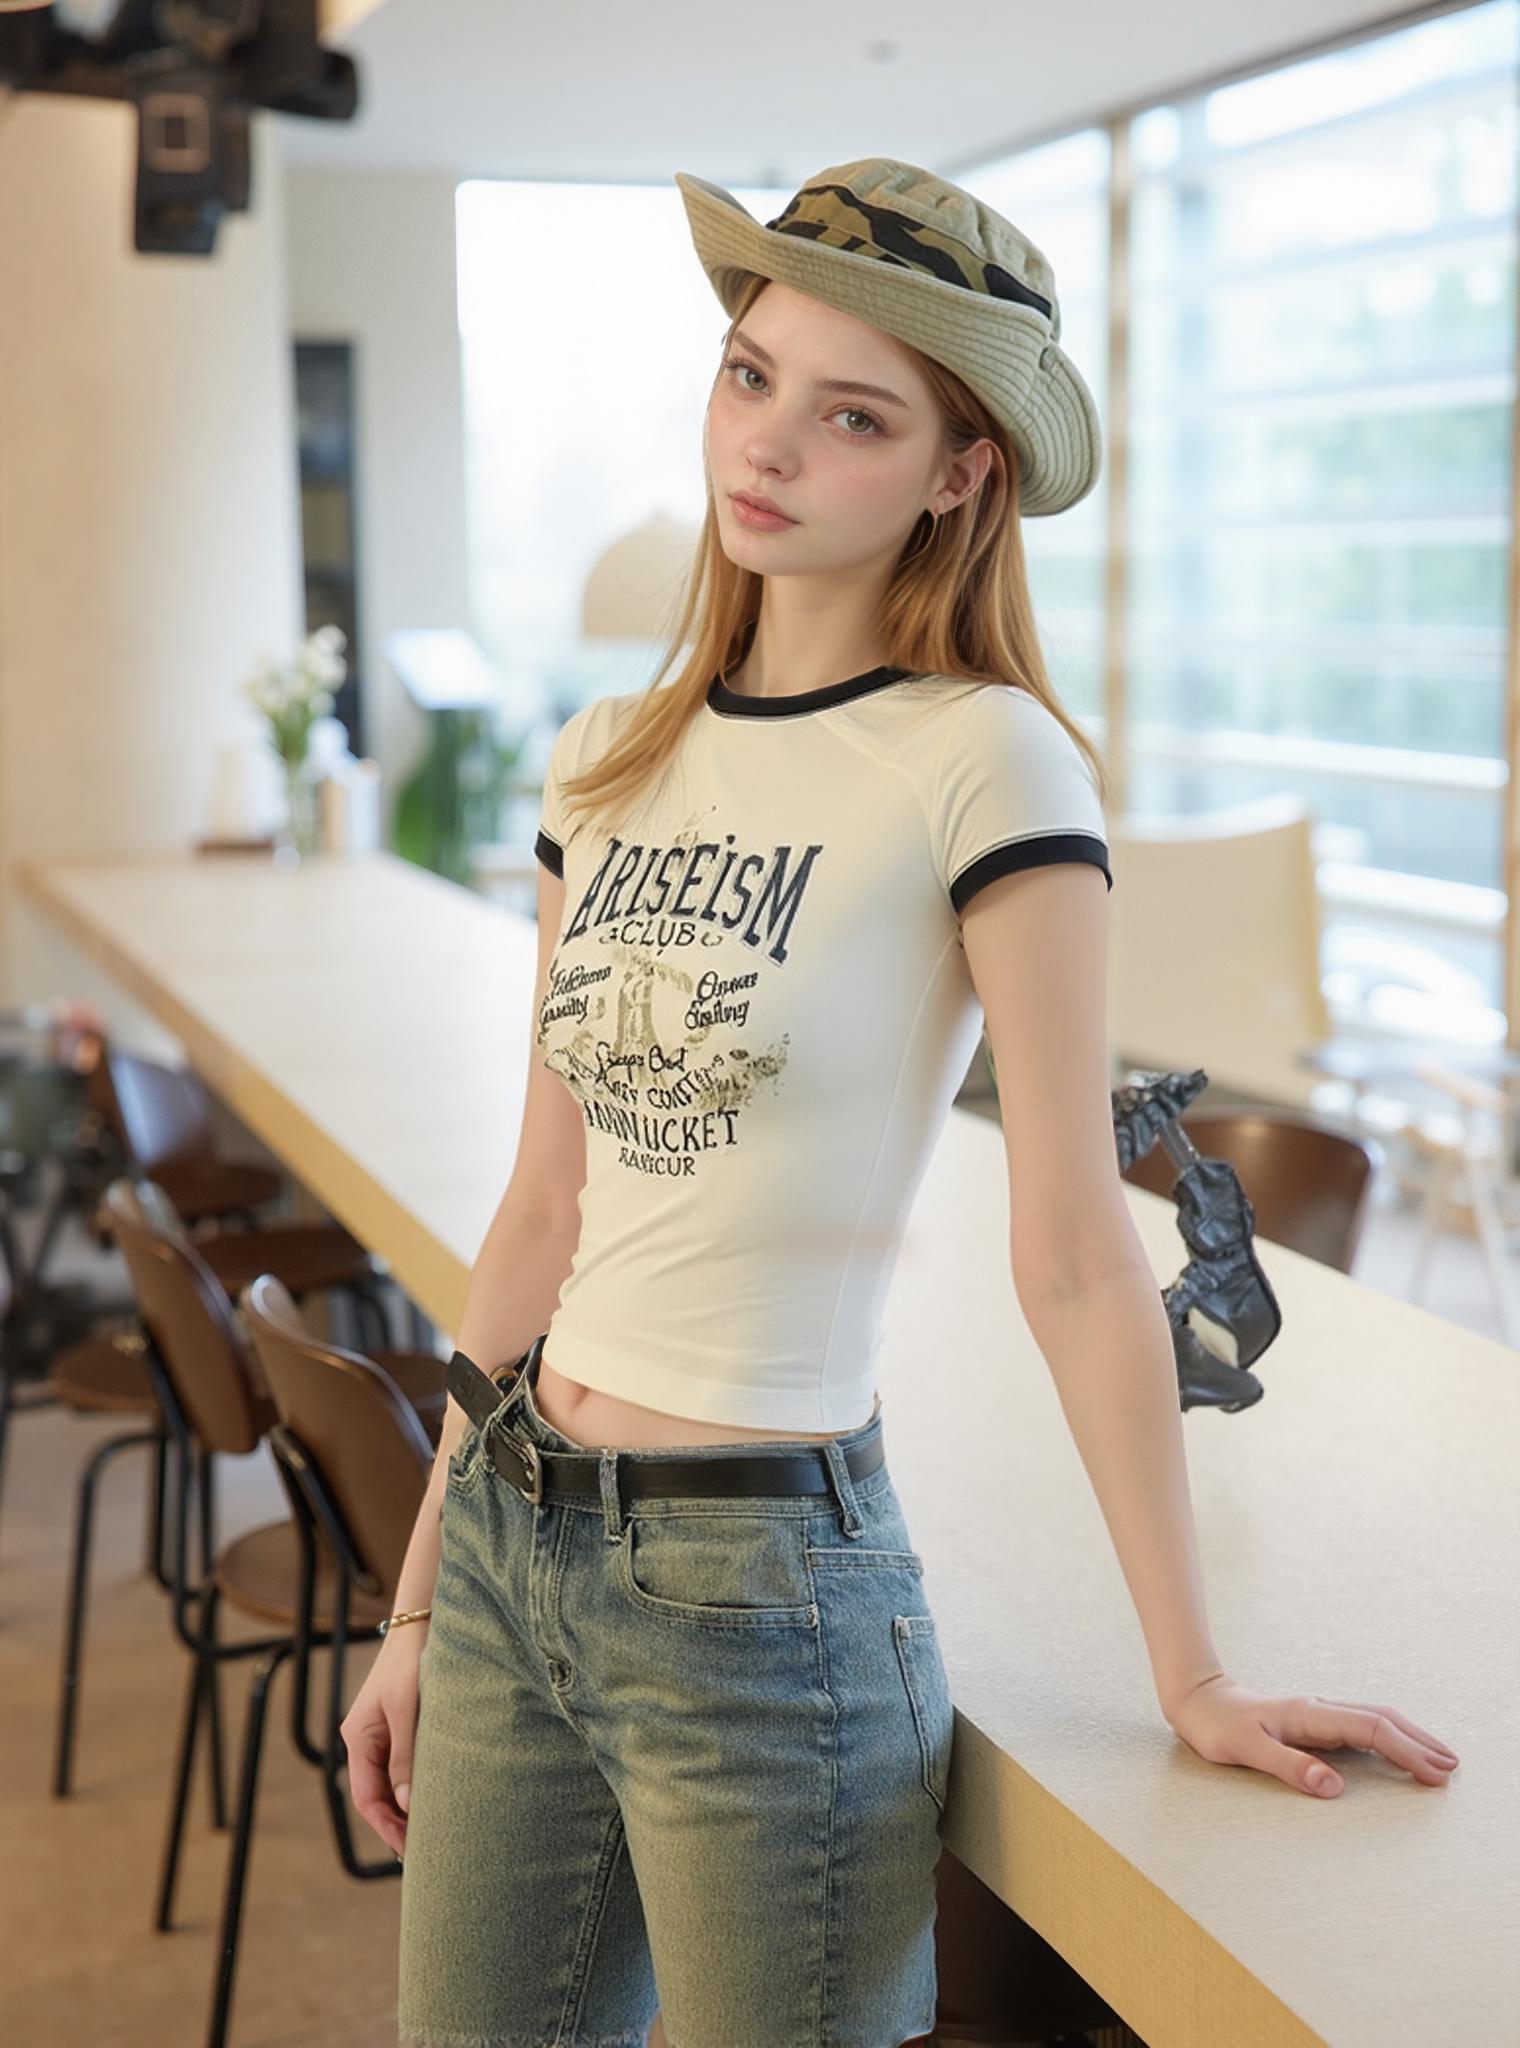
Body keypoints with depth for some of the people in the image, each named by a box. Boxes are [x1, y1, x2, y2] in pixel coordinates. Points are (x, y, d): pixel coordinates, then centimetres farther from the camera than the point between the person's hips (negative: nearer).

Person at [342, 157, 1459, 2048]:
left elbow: (1072, 1250, -13)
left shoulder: (981, 761, -12)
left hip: (763, 1587, -6)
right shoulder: (609, 759, 6)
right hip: (506, 1540, 6)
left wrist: (1192, 1678, -9)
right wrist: (419, 1605, 12)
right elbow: (544, 1212, 9)